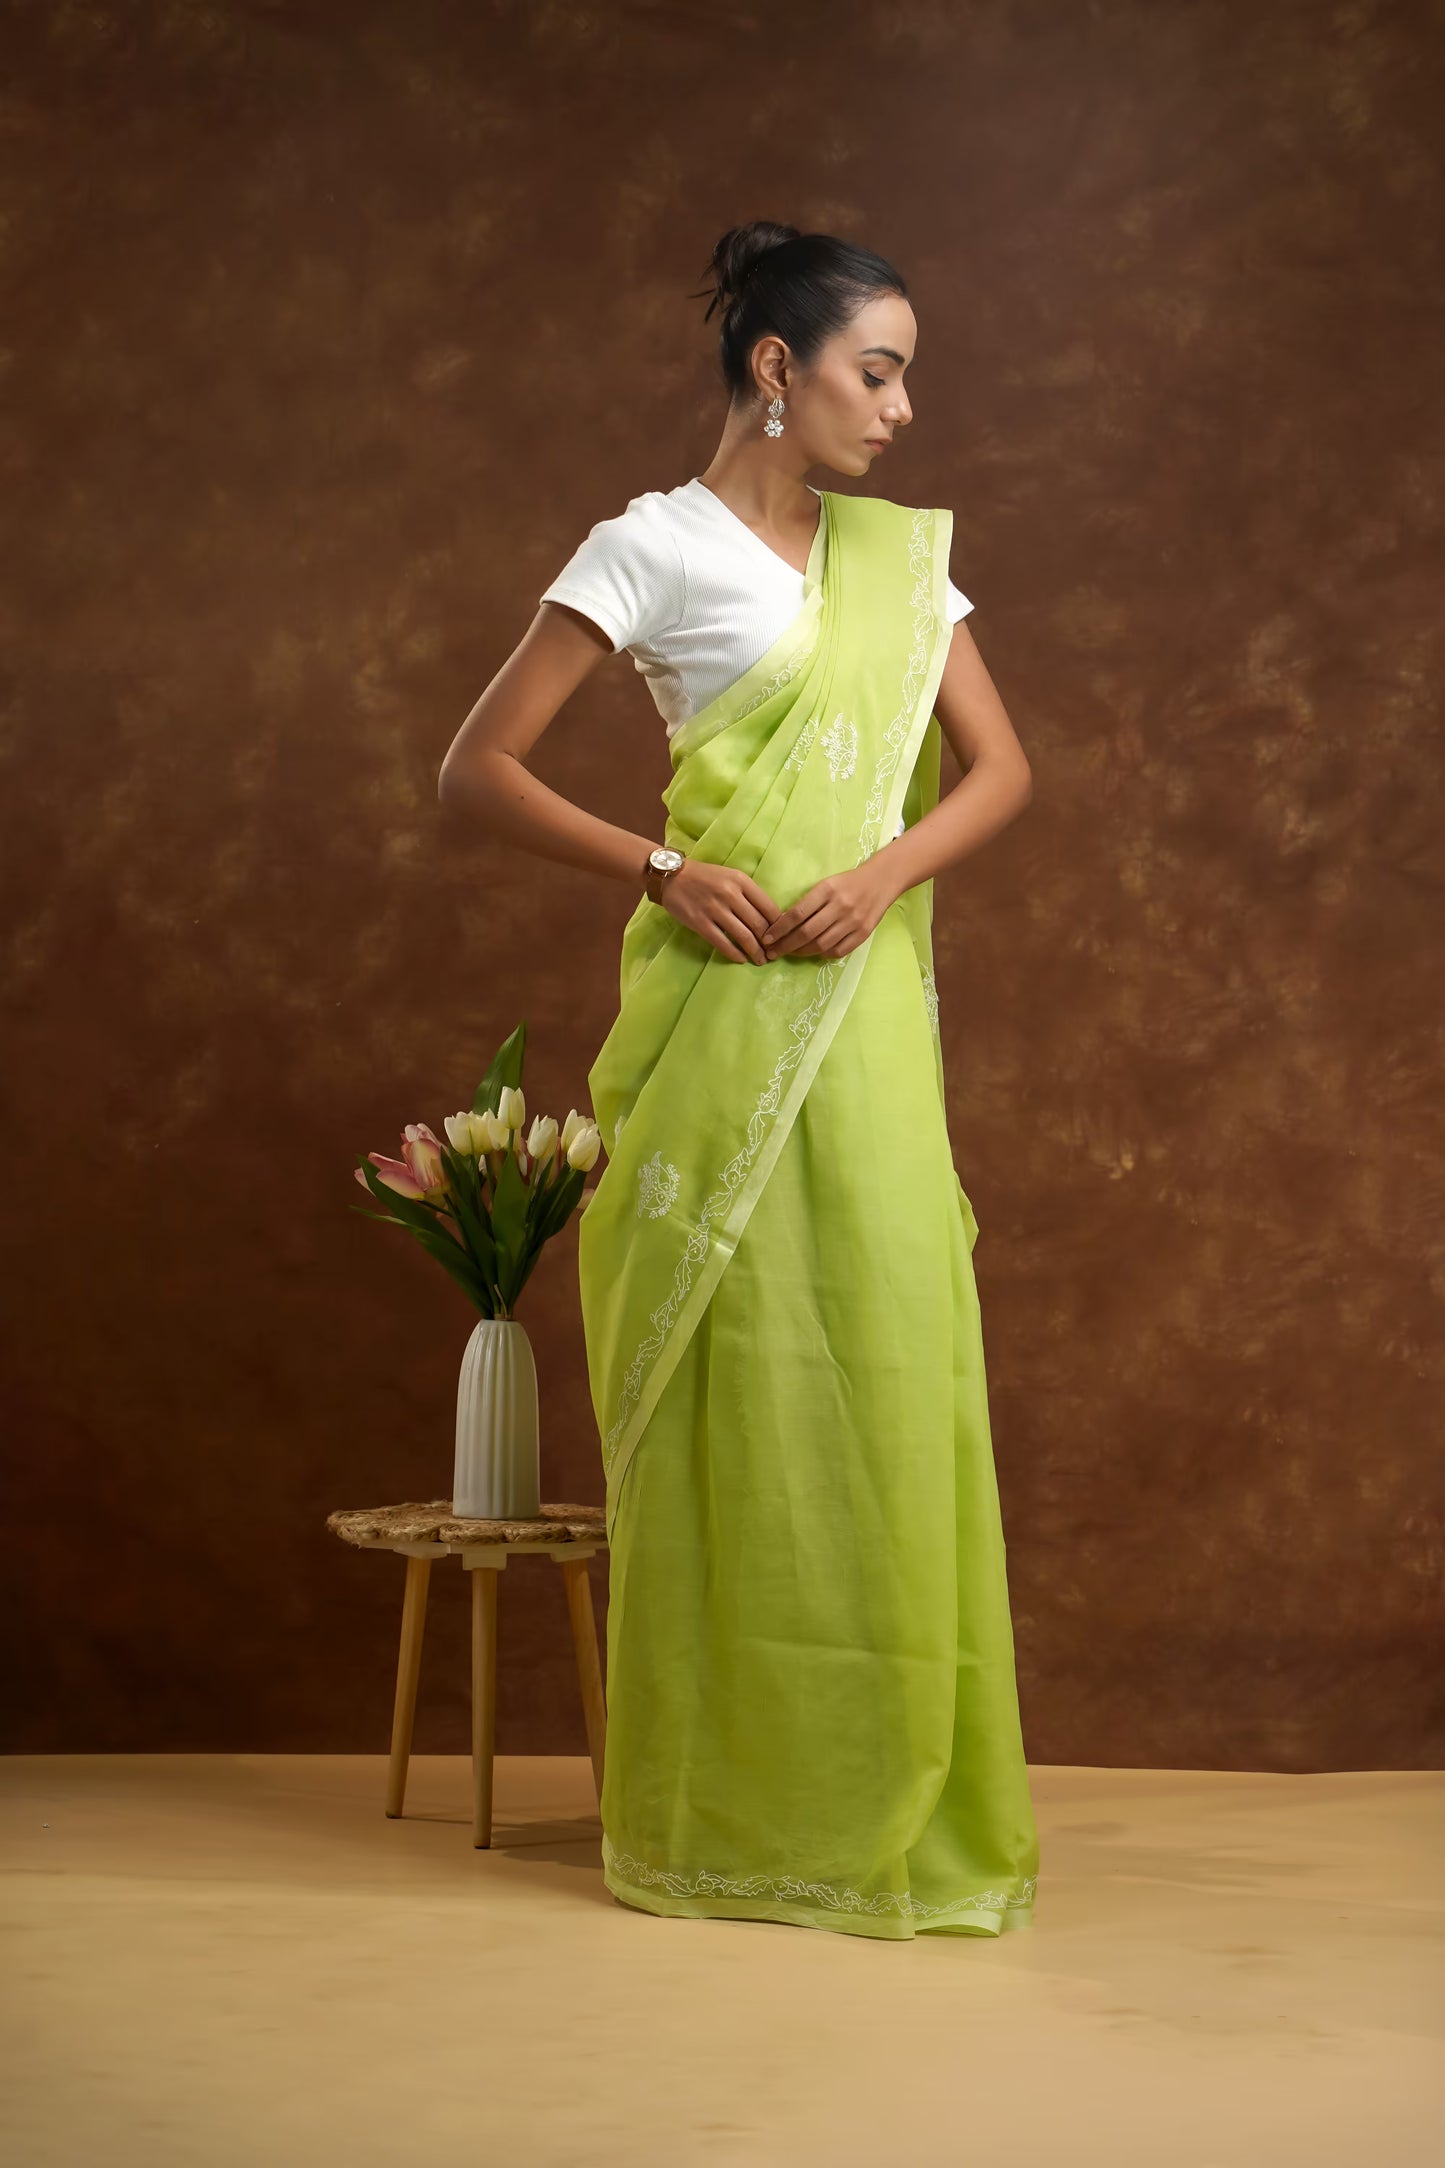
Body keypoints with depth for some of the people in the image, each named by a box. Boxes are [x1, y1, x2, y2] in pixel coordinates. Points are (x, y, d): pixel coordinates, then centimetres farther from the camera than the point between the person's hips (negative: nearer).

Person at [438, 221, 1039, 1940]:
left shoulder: (900, 554, 14)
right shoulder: (653, 548, -2)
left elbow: (1001, 766, 11)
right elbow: (476, 768, -5)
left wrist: (886, 870, -7)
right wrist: (664, 869, -13)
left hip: (865, 1010, 5)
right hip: (723, 1010, -5)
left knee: (888, 1369, 4)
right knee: (737, 1391, -1)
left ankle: (886, 1795, 15)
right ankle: (722, 1815, 11)